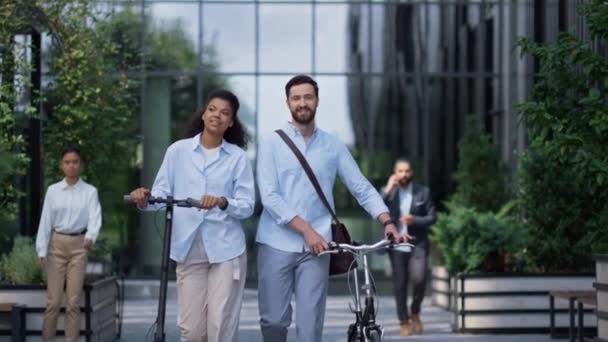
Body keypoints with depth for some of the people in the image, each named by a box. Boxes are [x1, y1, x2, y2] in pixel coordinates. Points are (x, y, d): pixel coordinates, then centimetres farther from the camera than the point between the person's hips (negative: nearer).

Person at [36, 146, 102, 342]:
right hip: (57, 244, 1)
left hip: (79, 245, 0)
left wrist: (90, 237, -30)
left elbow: (95, 218, -9)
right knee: (53, 300, -1)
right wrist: (41, 250, -3)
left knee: (73, 301, 0)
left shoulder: (90, 192, 1)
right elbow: (45, 221, 2)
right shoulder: (53, 191, 3)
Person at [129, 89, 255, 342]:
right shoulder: (178, 151, 6)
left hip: (226, 250, -1)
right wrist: (145, 200, -19)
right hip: (189, 249, 1)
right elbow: (162, 193, 2)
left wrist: (222, 202, -21)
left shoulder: (238, 157, 4)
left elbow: (247, 206, -1)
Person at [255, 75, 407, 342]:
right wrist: (306, 230, -17)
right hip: (277, 245, -1)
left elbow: (362, 188, 7)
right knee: (274, 320, 1)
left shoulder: (333, 146, 9)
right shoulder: (272, 143, 1)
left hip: (315, 247, 1)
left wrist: (388, 222, -9)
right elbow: (269, 197, -8)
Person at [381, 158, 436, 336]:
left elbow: (432, 217, 3)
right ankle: (404, 321, 13)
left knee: (419, 279, -13)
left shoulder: (423, 192, 3)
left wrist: (415, 220, -16)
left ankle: (415, 313, 12)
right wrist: (388, 189, -16)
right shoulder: (388, 192, 5)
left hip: (418, 243, -1)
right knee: (400, 284, 1)